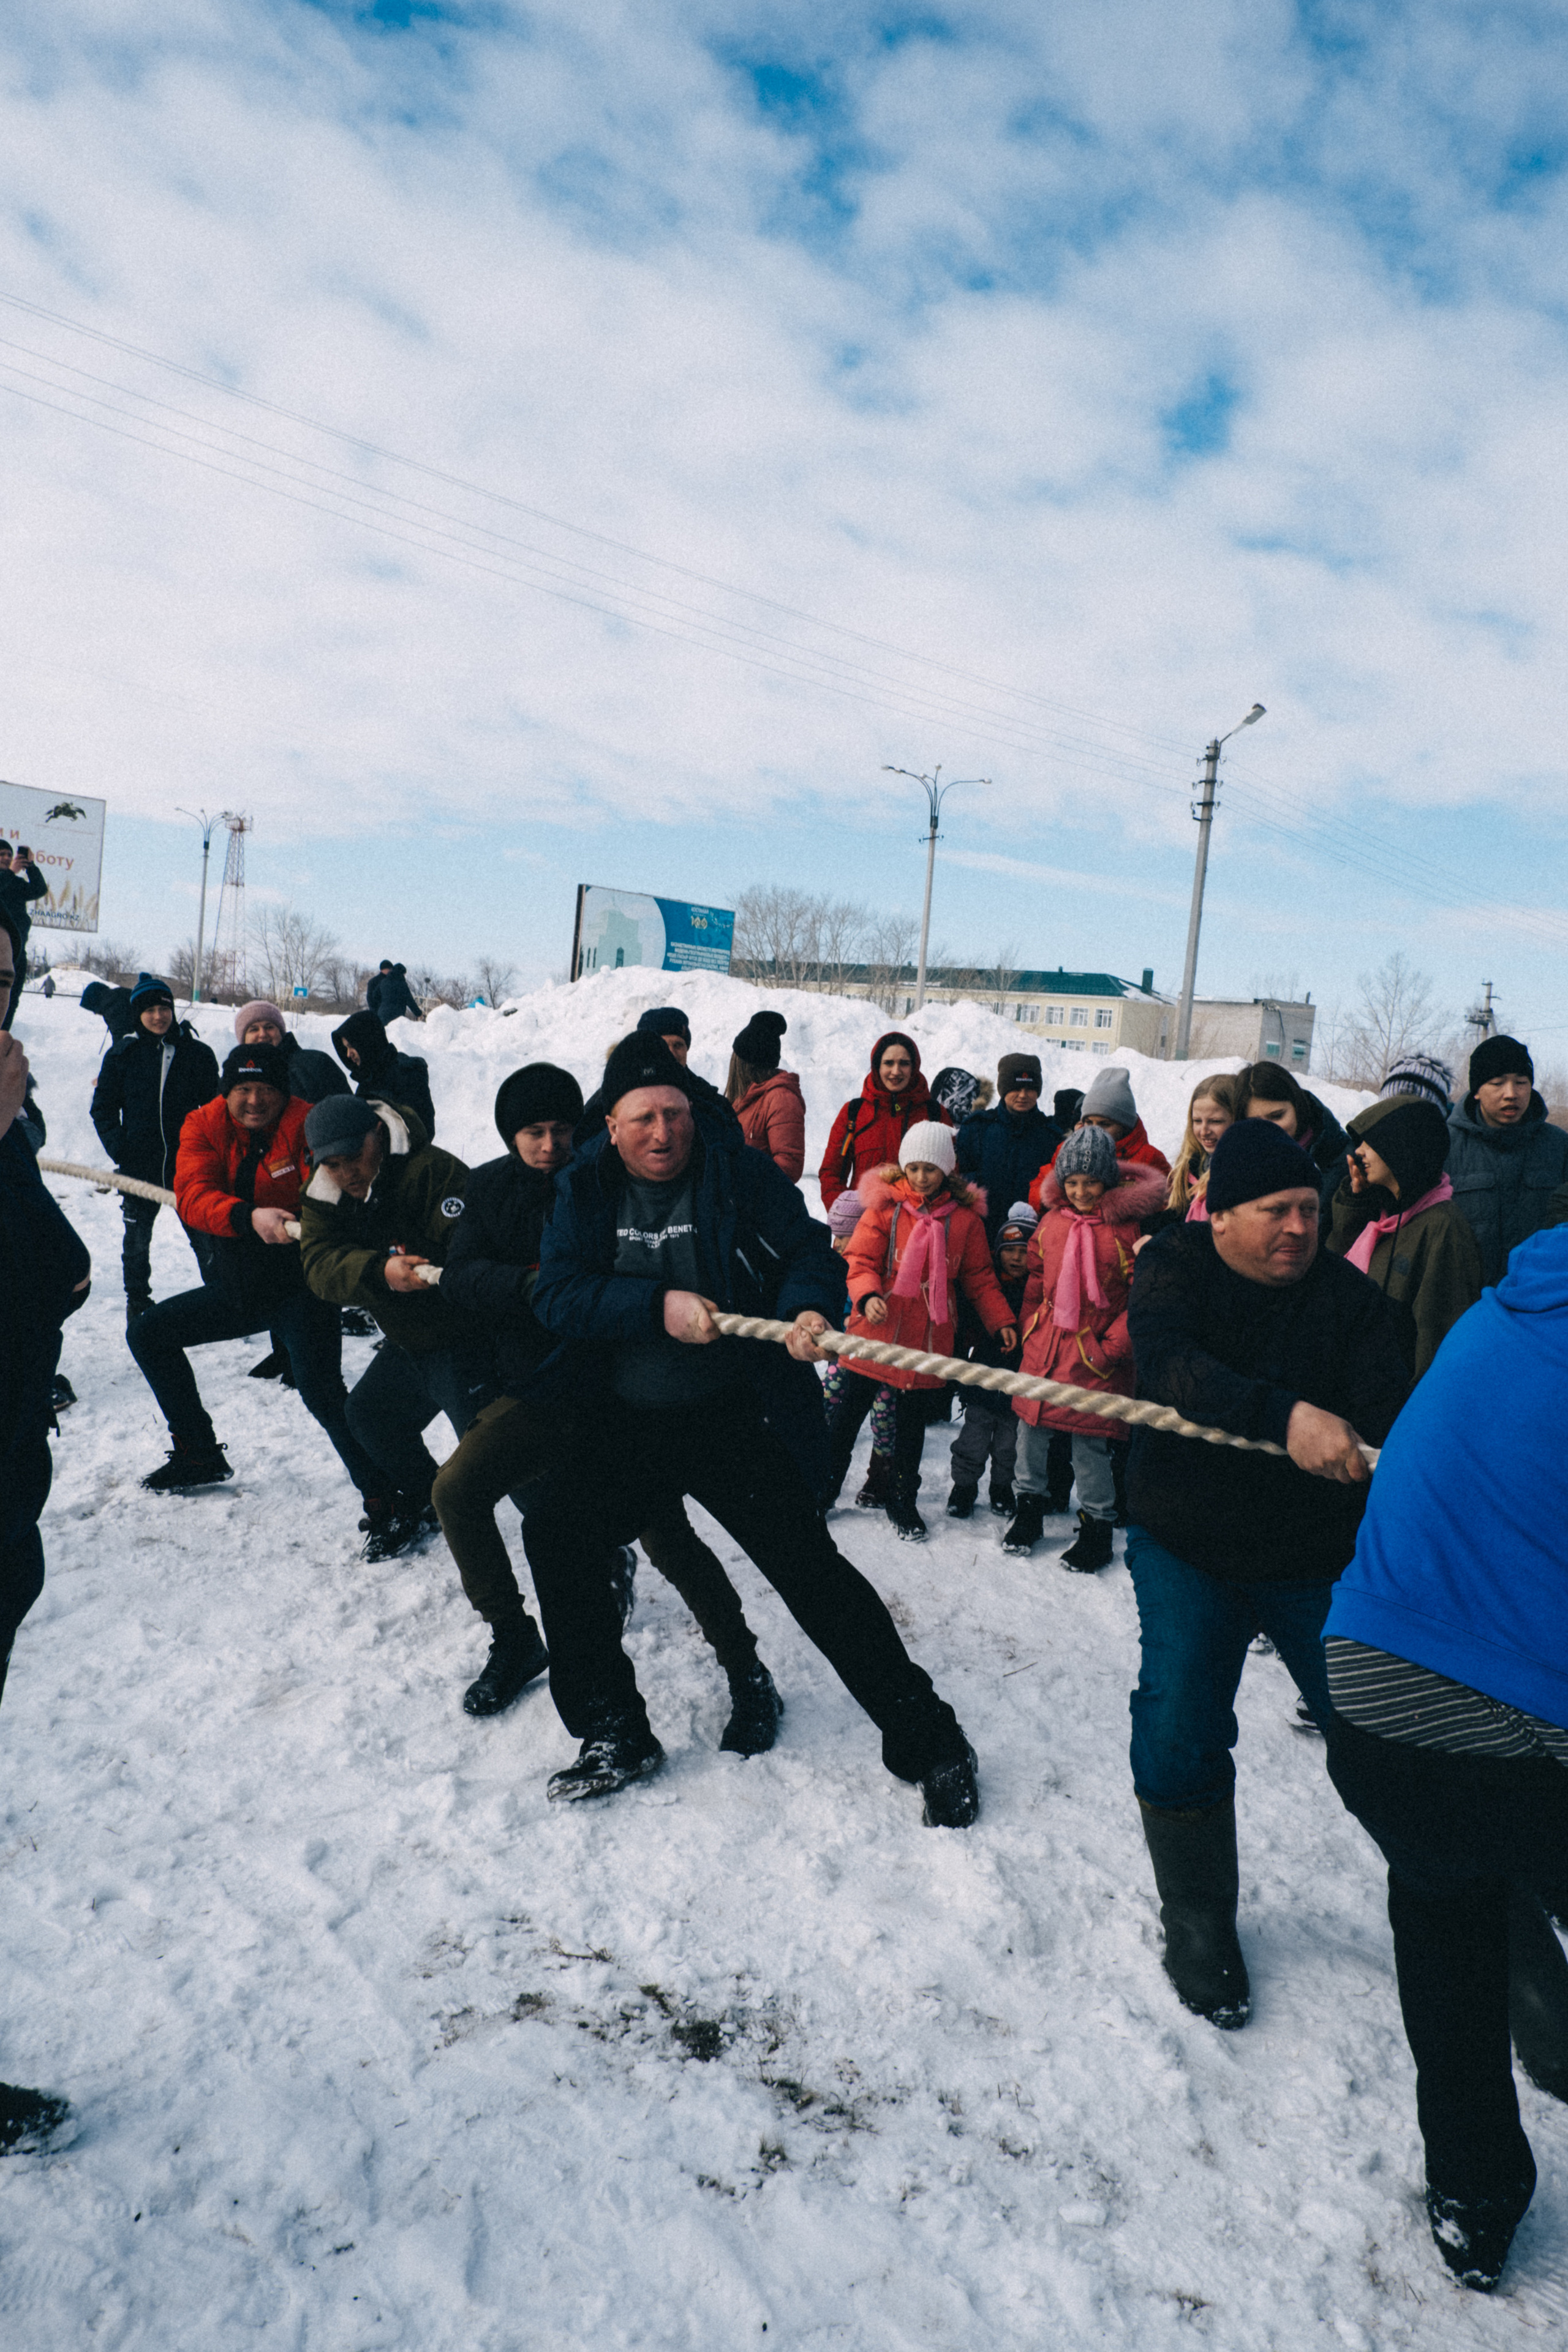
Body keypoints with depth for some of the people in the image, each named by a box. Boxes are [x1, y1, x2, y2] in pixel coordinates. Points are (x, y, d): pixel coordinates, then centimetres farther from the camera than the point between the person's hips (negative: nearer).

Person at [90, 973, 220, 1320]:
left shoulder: (198, 1053, 2)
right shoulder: (122, 1055, 4)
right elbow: (102, 1106, 9)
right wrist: (117, 1145, -5)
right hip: (138, 1165, 1)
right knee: (137, 1239, 12)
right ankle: (137, 1301, 29)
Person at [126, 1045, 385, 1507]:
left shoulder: (305, 1125, -14)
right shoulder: (203, 1127, -1)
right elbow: (193, 1198, -18)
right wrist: (249, 1217, -37)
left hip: (299, 1287, -7)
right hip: (235, 1287, 7)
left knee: (321, 1394, -22)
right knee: (147, 1334, 16)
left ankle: (383, 1496, -10)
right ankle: (200, 1455, 30)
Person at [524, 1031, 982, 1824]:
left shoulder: (741, 1174, -8)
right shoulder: (584, 1190, -2)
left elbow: (806, 1248, -9)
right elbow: (555, 1293, -13)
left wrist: (810, 1308, -32)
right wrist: (657, 1306, -27)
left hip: (729, 1416, -4)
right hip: (626, 1423, 4)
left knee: (811, 1566, -8)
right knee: (554, 1536, -1)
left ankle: (929, 1743, 6)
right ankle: (615, 1736, 18)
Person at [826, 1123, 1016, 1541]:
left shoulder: (966, 1216, 1)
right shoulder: (884, 1206, -4)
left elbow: (979, 1278, 9)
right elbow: (861, 1261, -6)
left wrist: (1000, 1320, 0)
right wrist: (868, 1296, -25)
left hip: (928, 1341, 1)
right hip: (875, 1333, -1)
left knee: (912, 1424, 14)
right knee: (847, 1413, 10)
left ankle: (903, 1501, 30)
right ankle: (825, 1487, 28)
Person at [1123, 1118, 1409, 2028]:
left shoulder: (1349, 1295, -6)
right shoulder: (1176, 1266, -8)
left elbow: (1390, 1422, -16)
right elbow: (1168, 1363, -29)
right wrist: (1285, 1416, -44)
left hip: (1321, 1559, 1)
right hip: (1188, 1548, -1)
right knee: (1178, 1735, -9)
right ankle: (1199, 1926, 17)